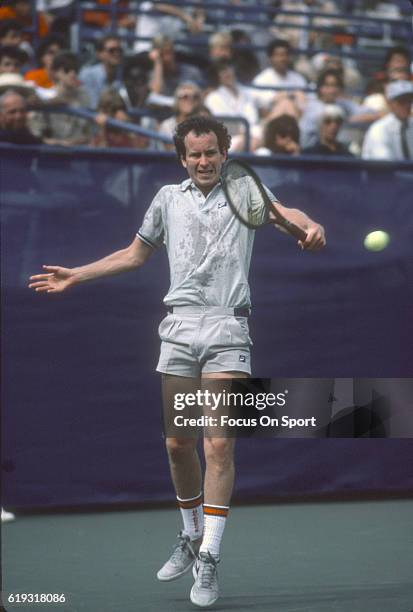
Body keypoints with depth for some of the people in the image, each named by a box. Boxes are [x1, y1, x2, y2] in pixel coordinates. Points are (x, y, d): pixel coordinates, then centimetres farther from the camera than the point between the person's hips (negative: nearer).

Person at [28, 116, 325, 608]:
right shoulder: (169, 198, 16)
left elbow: (282, 211, -14)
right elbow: (135, 254, 27)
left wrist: (309, 226, -36)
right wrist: (75, 275, 24)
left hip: (228, 331, -3)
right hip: (180, 327, 3)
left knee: (219, 445, -10)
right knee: (178, 443, 6)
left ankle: (209, 559, -8)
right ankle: (192, 537, 26)